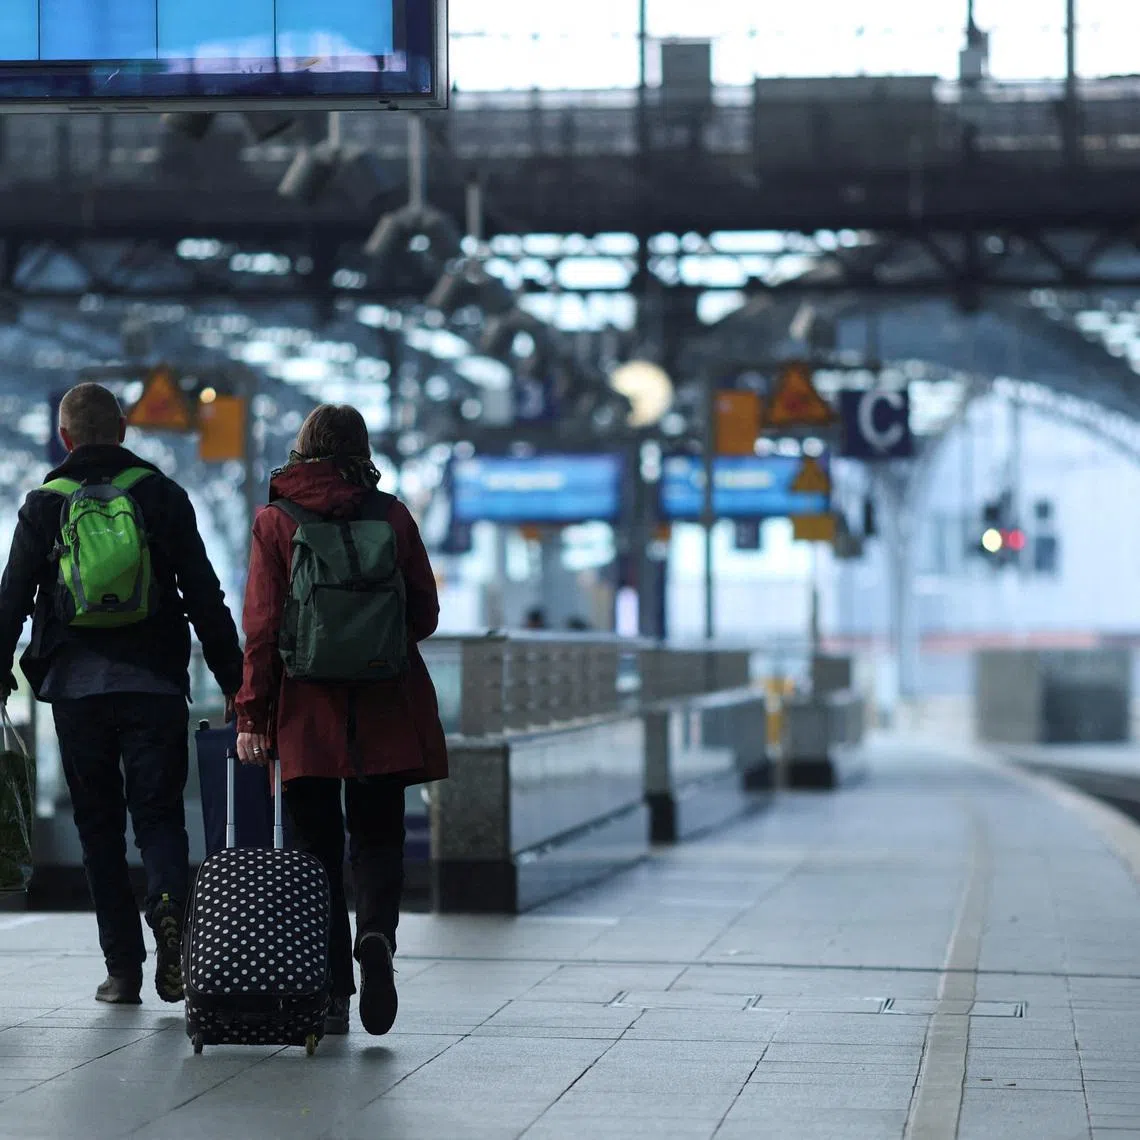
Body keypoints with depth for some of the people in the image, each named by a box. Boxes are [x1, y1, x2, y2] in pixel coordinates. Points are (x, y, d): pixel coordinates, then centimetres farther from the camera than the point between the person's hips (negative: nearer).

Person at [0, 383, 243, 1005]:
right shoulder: (162, 495, 5)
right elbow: (205, 597, 2)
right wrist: (234, 681, 5)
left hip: (76, 690, 0)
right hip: (154, 685, 0)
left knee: (99, 826, 8)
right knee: (159, 814, 6)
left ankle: (122, 969, 6)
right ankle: (169, 904, -25)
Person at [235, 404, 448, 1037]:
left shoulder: (275, 522, -2)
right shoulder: (392, 515, 2)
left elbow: (262, 627, -7)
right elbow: (425, 615, 5)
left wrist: (252, 714, -4)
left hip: (308, 708, -1)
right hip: (387, 711, 1)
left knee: (318, 848, 7)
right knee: (377, 837, 10)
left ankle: (332, 989, 4)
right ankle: (376, 933, -18)